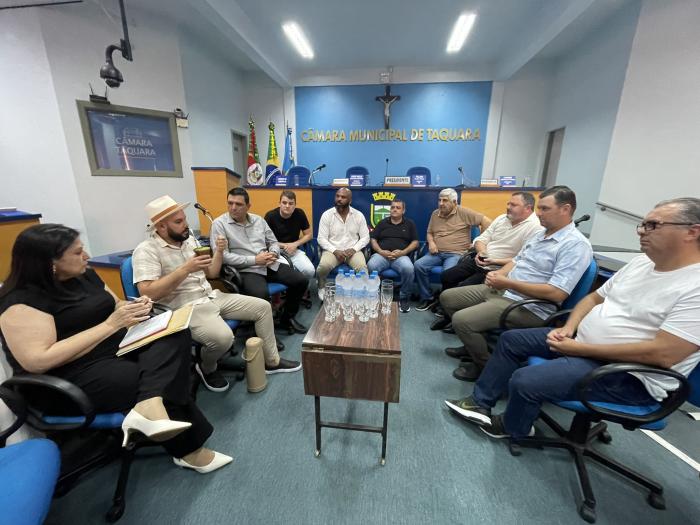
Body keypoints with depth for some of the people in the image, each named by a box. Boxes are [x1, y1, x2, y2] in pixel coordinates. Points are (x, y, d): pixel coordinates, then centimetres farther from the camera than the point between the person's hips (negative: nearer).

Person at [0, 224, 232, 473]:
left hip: (120, 346, 8)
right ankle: (189, 449, 1)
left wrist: (136, 306, -5)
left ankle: (149, 405, -37)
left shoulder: (85, 275, 10)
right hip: (75, 377, -7)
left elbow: (116, 305, 20)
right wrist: (111, 324, -22)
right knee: (163, 384, -18)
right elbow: (38, 361, -23)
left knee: (176, 334, -18)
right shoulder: (22, 300, -14)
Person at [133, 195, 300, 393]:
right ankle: (207, 368, 2)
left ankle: (272, 361, 14)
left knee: (263, 307, 1)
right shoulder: (146, 250, -10)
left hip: (212, 297, 8)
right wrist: (186, 269, -26)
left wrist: (219, 251, -3)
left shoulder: (189, 240, 11)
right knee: (223, 337, -35)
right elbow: (147, 293, -22)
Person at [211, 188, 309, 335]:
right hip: (246, 270, -5)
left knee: (301, 281, -7)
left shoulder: (258, 219, 13)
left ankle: (287, 318, 14)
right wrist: (254, 260, -16)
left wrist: (273, 254, -6)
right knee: (261, 295, -36)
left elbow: (273, 242, 18)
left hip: (270, 265, 6)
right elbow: (223, 256, -12)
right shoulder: (219, 223, -3)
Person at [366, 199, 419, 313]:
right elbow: (373, 239, 14)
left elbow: (415, 242, 10)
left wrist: (403, 252, -8)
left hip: (401, 256, -1)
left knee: (408, 268, -35)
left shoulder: (410, 224, 17)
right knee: (370, 267, -33)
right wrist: (380, 251, -6)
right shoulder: (382, 223, 19)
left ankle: (404, 298, -11)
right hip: (382, 255, 1)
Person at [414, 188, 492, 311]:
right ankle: (428, 297, -3)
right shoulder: (435, 214, 14)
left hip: (456, 253, -5)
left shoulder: (463, 212, -3)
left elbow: (486, 221, -5)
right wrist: (431, 242, 0)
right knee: (419, 265, -19)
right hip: (437, 253, 5)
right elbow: (429, 233, 22)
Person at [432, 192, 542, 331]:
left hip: (497, 270, -7)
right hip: (478, 262, 8)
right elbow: (481, 239, 10)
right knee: (446, 277, 0)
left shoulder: (535, 228, -14)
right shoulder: (502, 218, 8)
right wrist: (481, 252, -11)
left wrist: (495, 261, -24)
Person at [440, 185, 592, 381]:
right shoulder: (540, 233, 14)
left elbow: (557, 293, -24)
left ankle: (485, 366, 5)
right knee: (447, 297, 7)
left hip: (528, 307, -9)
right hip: (502, 290, 10)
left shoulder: (576, 245, -15)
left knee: (462, 320, -24)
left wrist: (508, 283, -20)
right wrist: (498, 274, -3)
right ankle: (475, 345, 22)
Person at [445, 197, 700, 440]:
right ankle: (481, 402, 15)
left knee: (524, 381, -22)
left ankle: (512, 427, 13)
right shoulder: (641, 262, 7)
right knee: (511, 339, 6)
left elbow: (663, 354, -27)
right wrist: (568, 328, -5)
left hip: (629, 375, -9)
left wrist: (578, 349, -23)